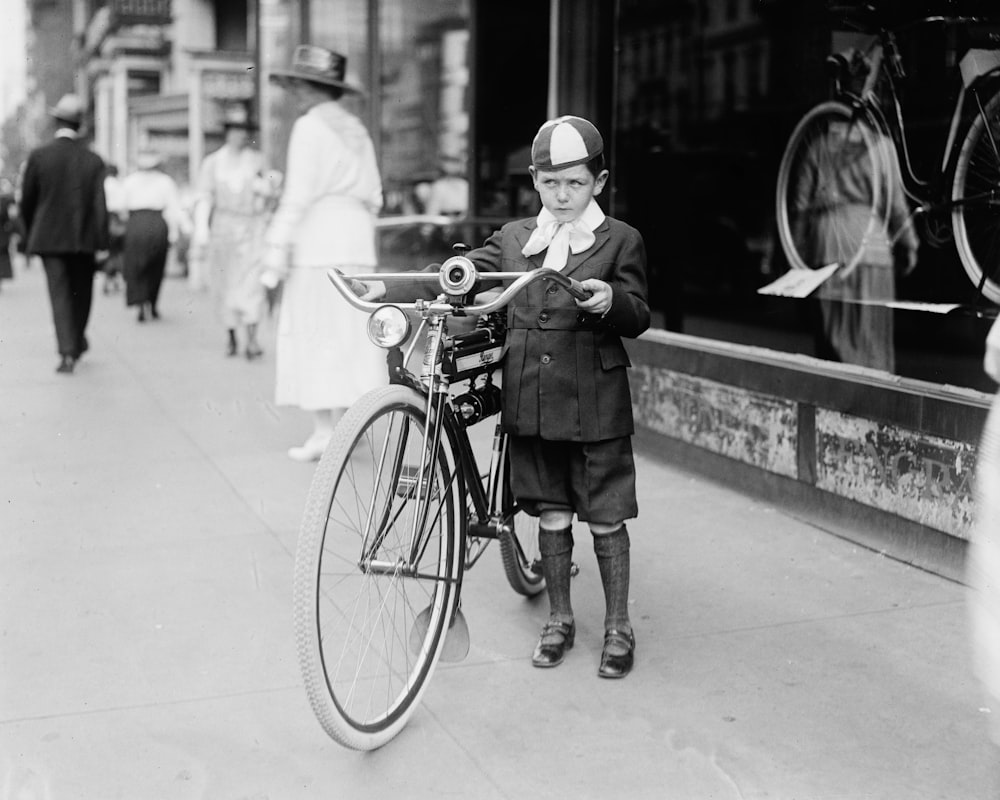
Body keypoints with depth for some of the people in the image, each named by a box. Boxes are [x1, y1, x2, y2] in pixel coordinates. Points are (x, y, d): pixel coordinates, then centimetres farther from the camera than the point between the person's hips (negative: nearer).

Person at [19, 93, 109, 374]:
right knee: (81, 293, 18)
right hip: (84, 238, 1)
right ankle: (77, 343, 33)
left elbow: (26, 201, 2)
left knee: (60, 295, -1)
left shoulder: (38, 156, -4)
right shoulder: (93, 160, -4)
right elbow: (100, 205, -8)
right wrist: (102, 244, -5)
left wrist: (30, 234, 18)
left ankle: (68, 353, -12)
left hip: (49, 238, -1)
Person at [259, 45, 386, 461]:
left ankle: (324, 430, -3)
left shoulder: (309, 127, -6)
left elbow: (297, 197, -13)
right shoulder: (356, 129, 16)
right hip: (358, 245, 7)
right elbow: (374, 197, 16)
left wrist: (275, 259, -11)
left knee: (315, 336, -2)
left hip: (316, 242, -7)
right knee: (352, 335, 9)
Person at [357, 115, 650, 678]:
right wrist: (389, 288, -8)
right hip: (530, 401, 3)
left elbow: (639, 318, -6)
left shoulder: (621, 241, -1)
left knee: (606, 521, 5)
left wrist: (611, 301, -29)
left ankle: (618, 628, 21)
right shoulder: (515, 238, 10)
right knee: (551, 516, 12)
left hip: (596, 405, -3)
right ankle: (560, 620, 29)